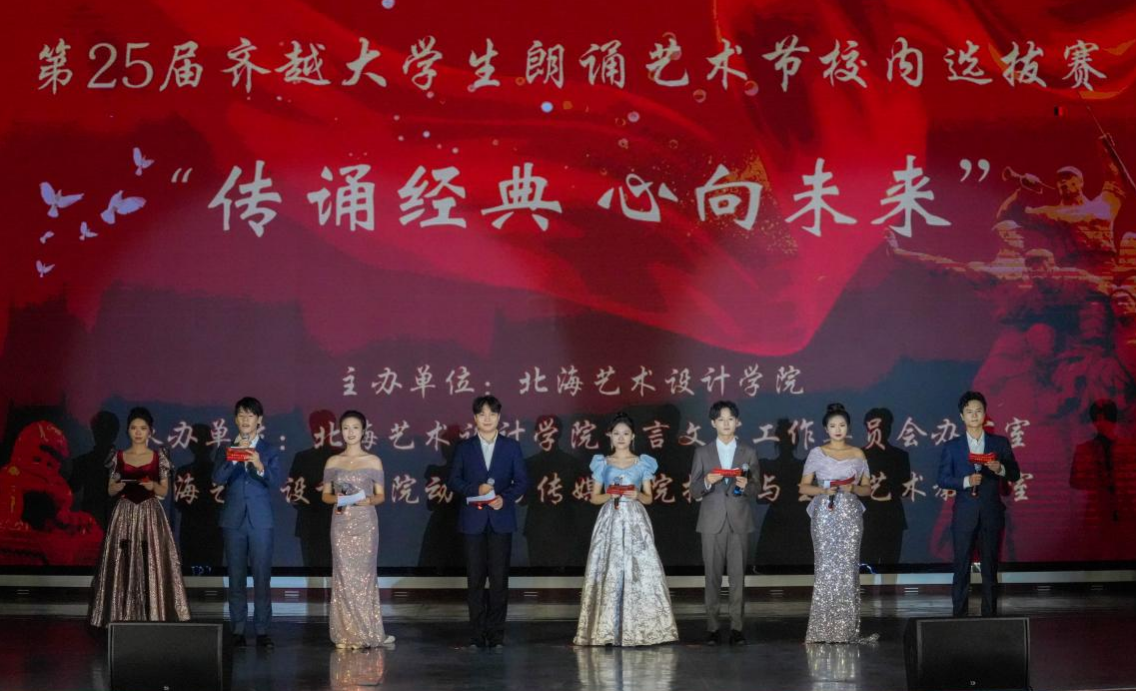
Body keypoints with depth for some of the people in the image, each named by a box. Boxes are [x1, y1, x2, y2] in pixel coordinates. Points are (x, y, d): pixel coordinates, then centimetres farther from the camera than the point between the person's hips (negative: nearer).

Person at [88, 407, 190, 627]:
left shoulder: (159, 458, 4)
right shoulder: (119, 457, 7)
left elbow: (164, 491, 4)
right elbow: (110, 490, 9)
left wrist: (152, 486, -16)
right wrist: (121, 485, -12)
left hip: (150, 516, -1)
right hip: (125, 516, 1)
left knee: (152, 565, -7)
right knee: (123, 566, -3)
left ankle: (152, 617, -3)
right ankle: (123, 618, 2)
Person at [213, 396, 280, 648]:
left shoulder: (269, 450, 4)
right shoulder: (225, 448, 7)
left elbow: (276, 483, -7)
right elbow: (218, 478, -7)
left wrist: (260, 467, -24)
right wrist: (233, 460, -22)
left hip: (261, 521, -1)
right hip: (233, 520, 1)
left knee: (262, 577, -2)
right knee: (236, 577, 5)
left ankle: (262, 630, 3)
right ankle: (238, 629, 10)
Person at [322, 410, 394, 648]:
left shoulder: (373, 462, 3)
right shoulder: (333, 462, 7)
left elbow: (380, 495, 5)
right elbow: (325, 495, 10)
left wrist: (368, 500, -16)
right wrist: (336, 499, -12)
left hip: (365, 523, -1)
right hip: (341, 524, 1)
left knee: (364, 574, -1)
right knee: (344, 575, 1)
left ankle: (366, 632, 7)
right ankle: (346, 634, 7)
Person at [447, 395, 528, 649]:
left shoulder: (512, 447, 8)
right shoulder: (464, 448, 8)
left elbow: (521, 481, 4)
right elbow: (453, 480, 3)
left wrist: (505, 498, -13)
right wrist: (475, 490, -13)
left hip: (501, 518, 0)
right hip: (473, 520, 0)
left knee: (499, 578, -1)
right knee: (475, 579, 2)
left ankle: (496, 634, 6)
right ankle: (477, 635, 8)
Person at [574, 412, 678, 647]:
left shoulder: (643, 463, 8)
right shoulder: (602, 464, 8)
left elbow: (649, 498, 9)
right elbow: (594, 497, 9)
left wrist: (637, 495, -12)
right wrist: (610, 495, -11)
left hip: (635, 522, 0)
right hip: (610, 522, 0)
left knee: (640, 571, -8)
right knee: (609, 572, -5)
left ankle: (639, 628, -4)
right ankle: (607, 630, -2)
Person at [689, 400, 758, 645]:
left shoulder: (748, 453, 9)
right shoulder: (703, 453, 7)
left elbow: (756, 491, 6)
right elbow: (694, 491, 4)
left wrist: (746, 486, -15)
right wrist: (707, 482, -16)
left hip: (739, 521, 0)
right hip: (712, 522, 0)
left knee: (737, 575, -1)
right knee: (712, 576, 1)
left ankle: (737, 628, 3)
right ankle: (713, 628, 6)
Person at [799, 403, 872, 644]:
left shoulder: (858, 454, 8)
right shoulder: (817, 453, 3)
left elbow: (867, 489, 11)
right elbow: (803, 487, 3)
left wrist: (853, 489, -9)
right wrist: (824, 490, -14)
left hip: (850, 516, 1)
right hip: (825, 516, -1)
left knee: (848, 568, -2)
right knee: (826, 568, -4)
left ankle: (847, 629, 3)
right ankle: (823, 630, 1)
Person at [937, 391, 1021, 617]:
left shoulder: (1000, 443, 7)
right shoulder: (952, 447, 6)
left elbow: (1015, 474, 7)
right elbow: (942, 478, 1)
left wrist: (1000, 469, -14)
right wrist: (966, 481, -15)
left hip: (992, 512, 1)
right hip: (964, 512, -1)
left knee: (990, 565, 5)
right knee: (961, 565, 0)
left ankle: (989, 612, 11)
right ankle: (959, 613, 4)